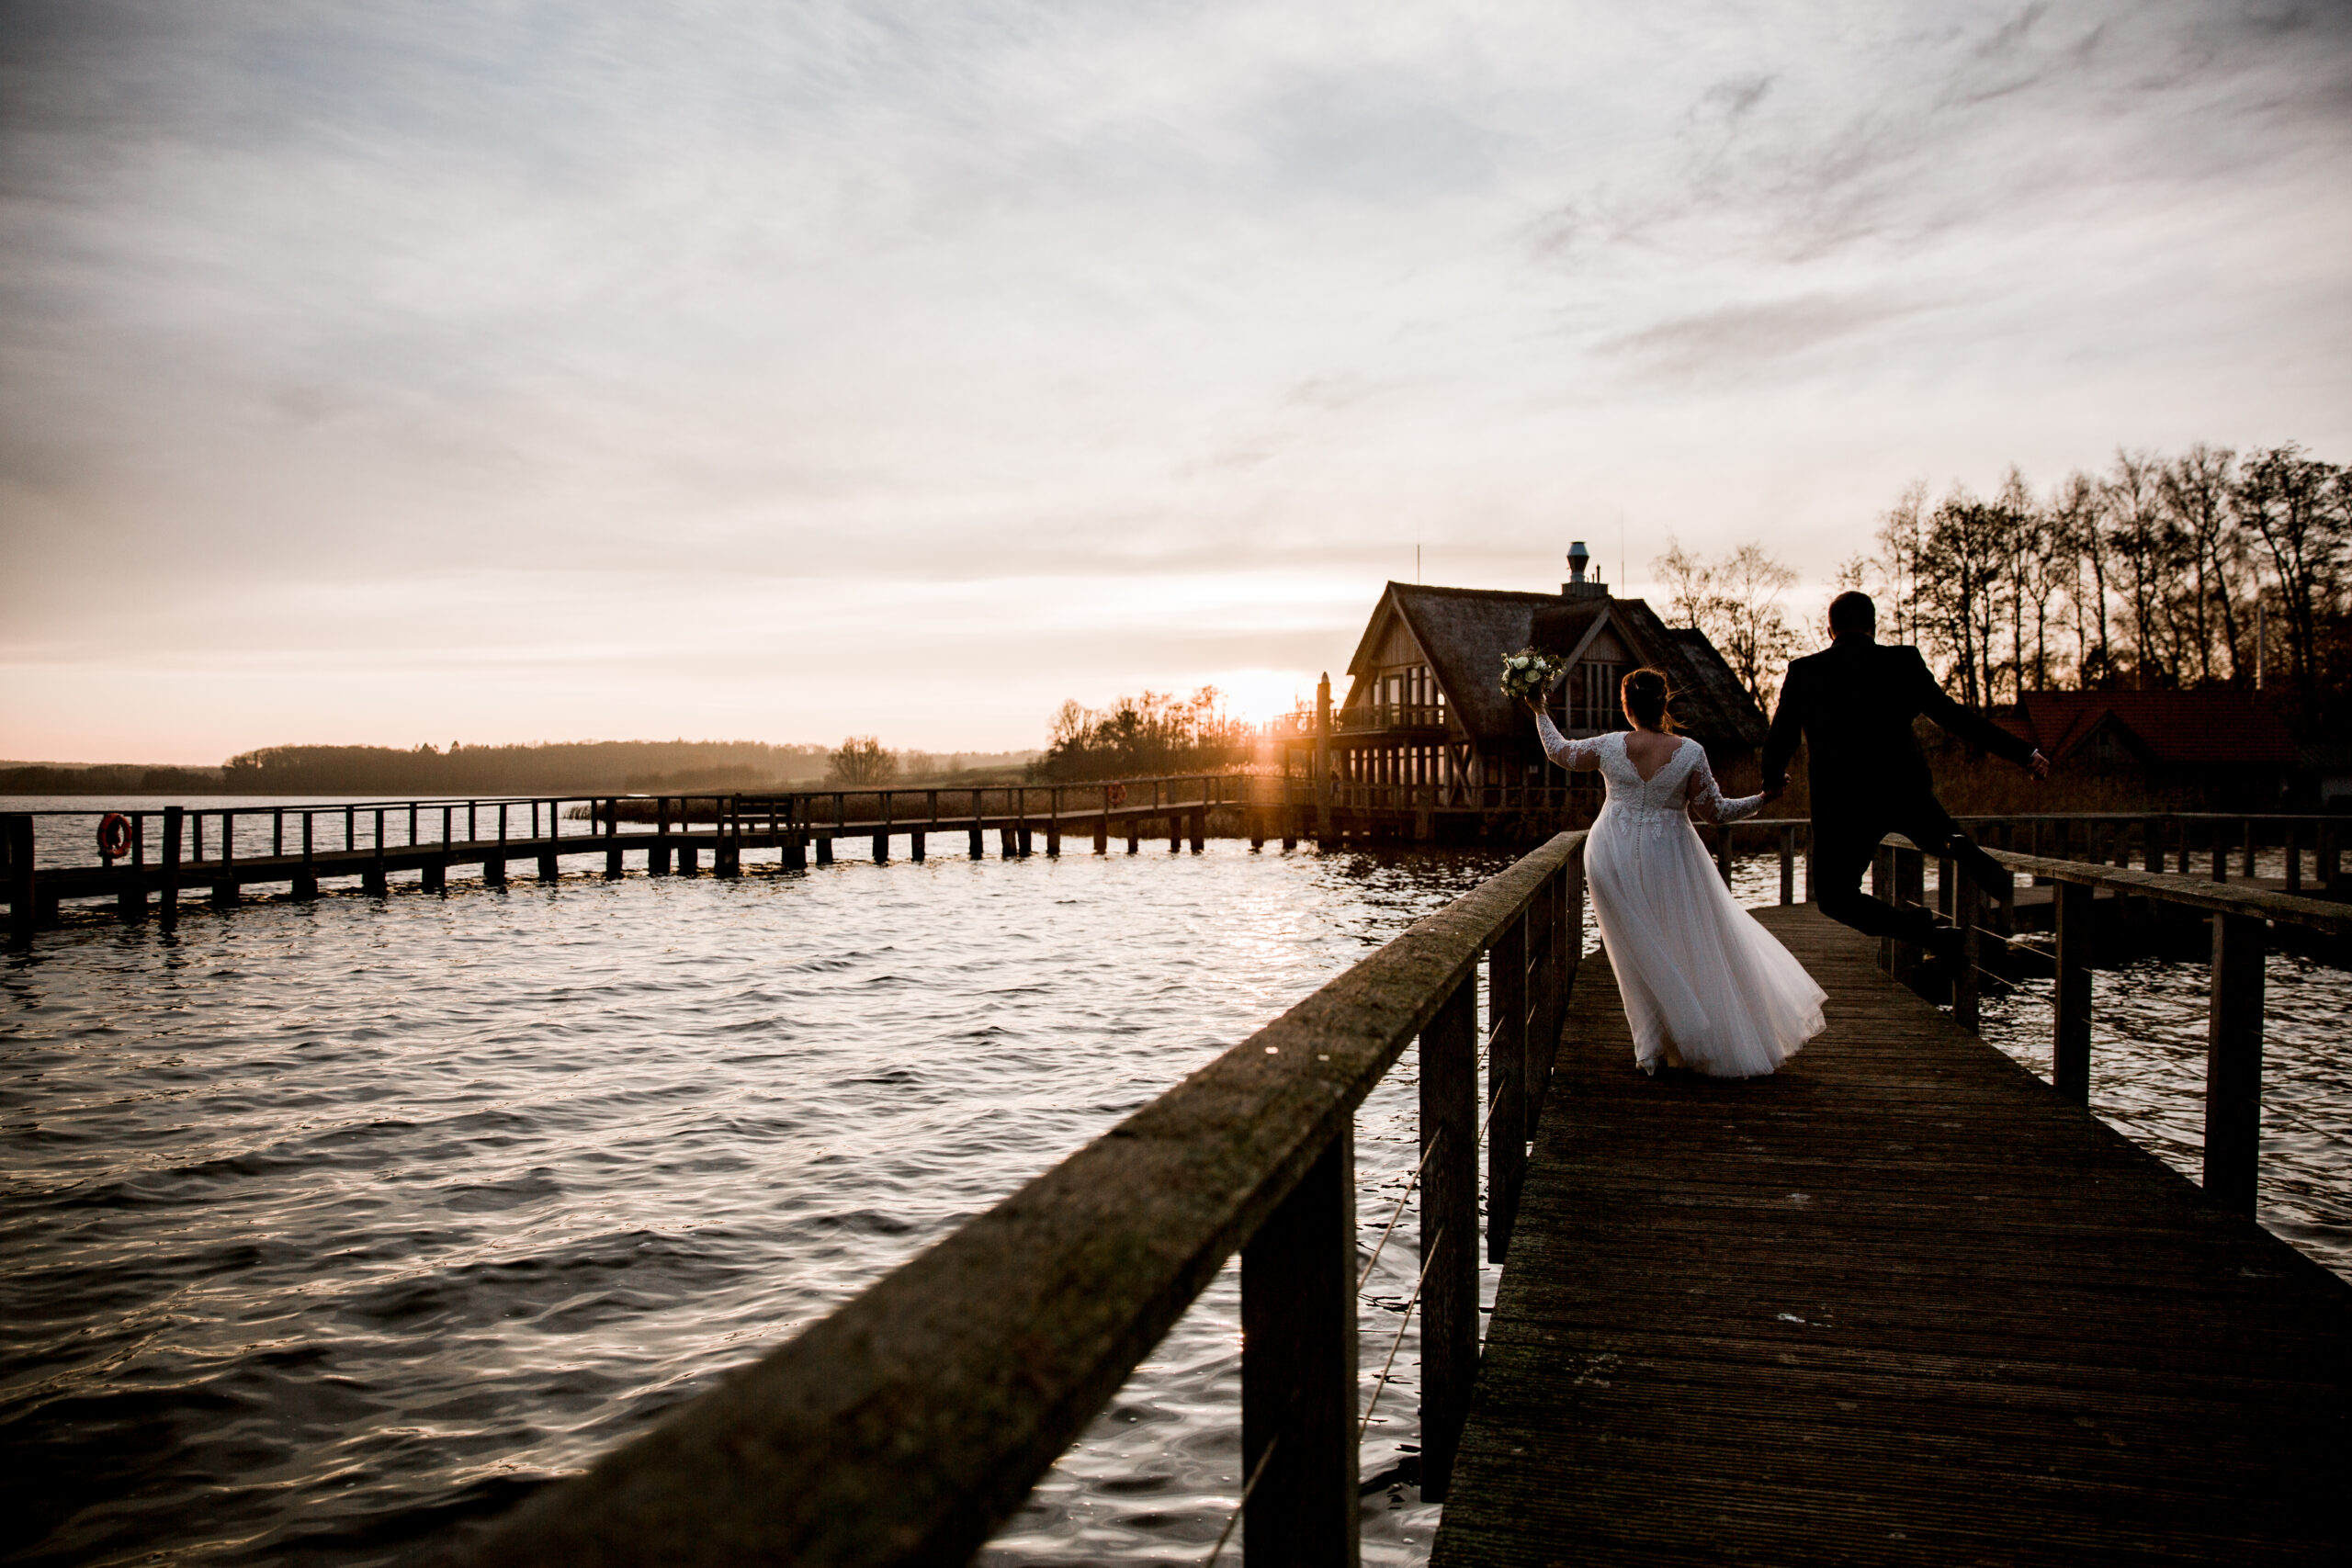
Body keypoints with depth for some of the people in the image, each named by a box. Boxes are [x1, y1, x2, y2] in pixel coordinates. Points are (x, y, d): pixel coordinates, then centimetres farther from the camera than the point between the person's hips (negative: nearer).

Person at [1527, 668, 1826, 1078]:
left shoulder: (1610, 746, -8)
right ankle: (1724, 1043, 25)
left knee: (1637, 953, 11)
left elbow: (1559, 752, 9)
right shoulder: (1690, 752, -11)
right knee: (1689, 949, 14)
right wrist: (1762, 799, 5)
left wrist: (1540, 713, 21)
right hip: (1668, 858, -1)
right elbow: (1715, 810, -6)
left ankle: (1651, 1048, 14)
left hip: (1614, 858, 1)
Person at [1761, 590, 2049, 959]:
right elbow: (1954, 716, -1)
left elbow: (1779, 740, 2)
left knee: (1835, 895, 15)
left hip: (1841, 803, -2)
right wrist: (2024, 753, 5)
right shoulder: (1903, 661, 1)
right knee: (1938, 835, 34)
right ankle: (1959, 846, -4)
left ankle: (1921, 930, -8)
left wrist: (1773, 781, 23)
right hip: (1905, 790, 2)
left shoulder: (1803, 671, -1)